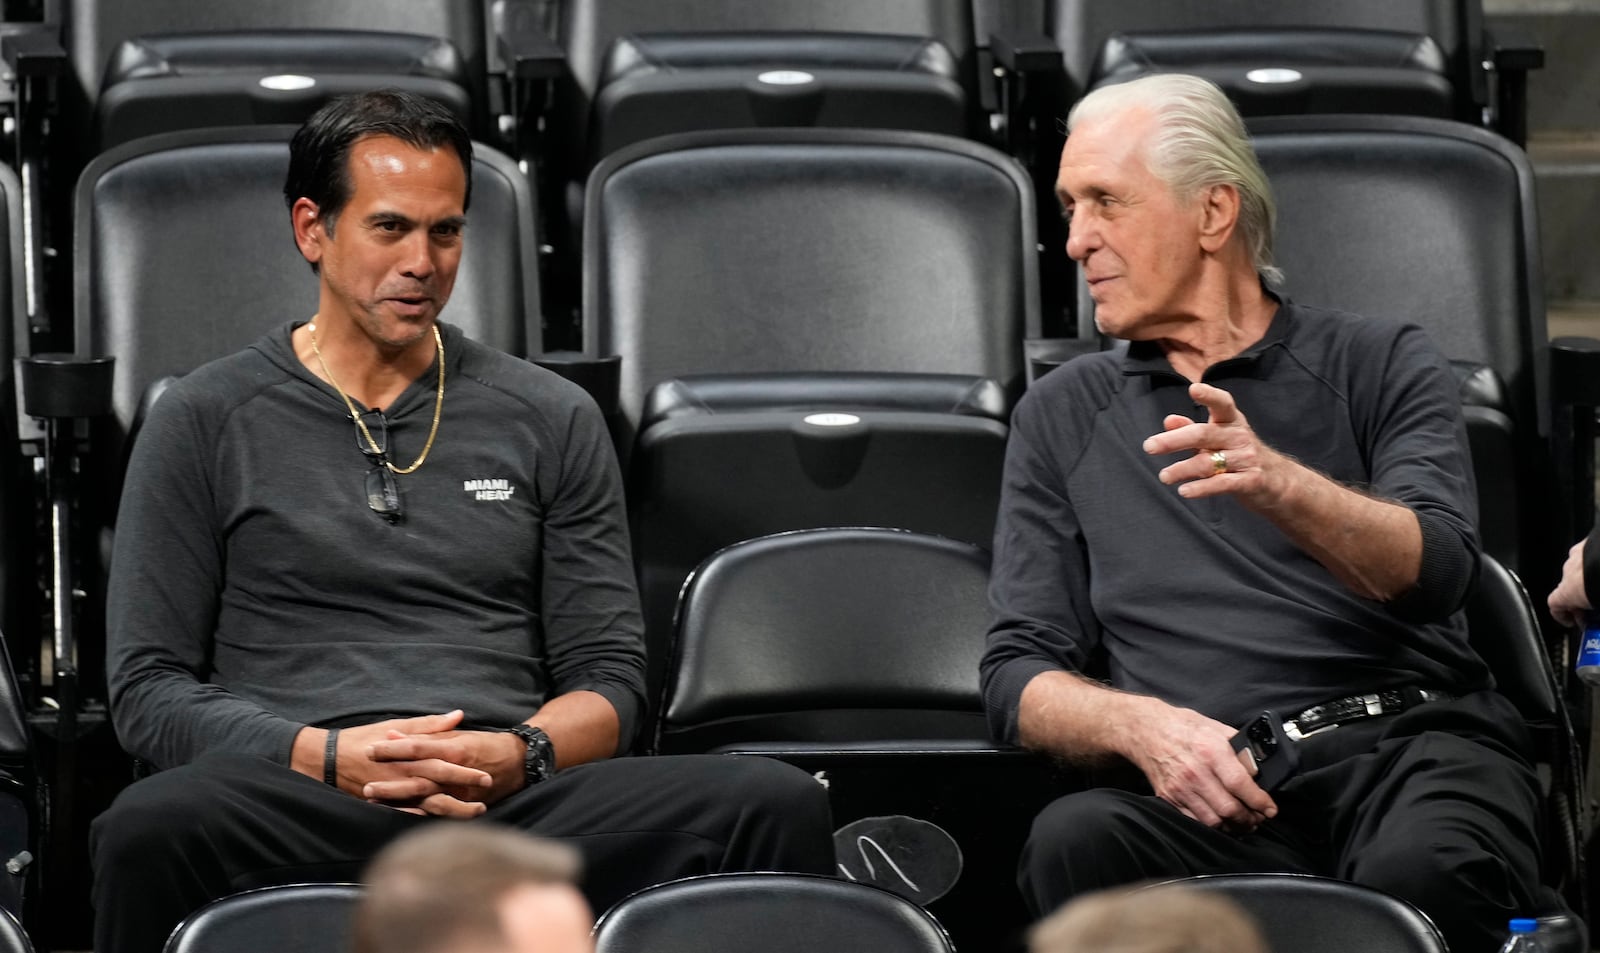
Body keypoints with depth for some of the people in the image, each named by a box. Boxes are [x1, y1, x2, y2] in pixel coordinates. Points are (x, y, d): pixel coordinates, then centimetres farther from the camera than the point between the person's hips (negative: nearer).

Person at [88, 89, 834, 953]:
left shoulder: (552, 421, 19)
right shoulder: (205, 423, 12)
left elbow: (608, 678, 16)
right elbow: (147, 688, 6)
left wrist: (519, 755, -9)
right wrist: (331, 755, -12)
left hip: (513, 793, 2)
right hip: (301, 803, -2)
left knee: (779, 806, -26)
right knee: (145, 833, -40)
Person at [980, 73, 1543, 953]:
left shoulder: (1381, 365, 15)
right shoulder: (1061, 417, 22)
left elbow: (1433, 571, -4)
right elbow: (1019, 673, 14)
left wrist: (1279, 483, -23)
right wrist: (1140, 726, -9)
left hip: (1409, 739, -2)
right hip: (1205, 784, 2)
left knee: (1415, 875, -39)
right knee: (1072, 843, -34)